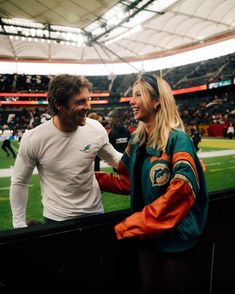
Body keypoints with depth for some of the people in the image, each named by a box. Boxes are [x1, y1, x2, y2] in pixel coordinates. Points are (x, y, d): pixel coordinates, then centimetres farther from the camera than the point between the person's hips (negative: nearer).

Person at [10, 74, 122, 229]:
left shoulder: (96, 129, -13)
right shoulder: (32, 139, -19)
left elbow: (113, 158, 5)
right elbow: (19, 183, -6)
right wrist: (20, 225, -3)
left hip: (94, 212, 2)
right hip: (56, 219, -2)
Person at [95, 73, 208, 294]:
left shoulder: (177, 140, -19)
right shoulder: (136, 140, 2)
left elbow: (181, 193, -26)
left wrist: (129, 226, -23)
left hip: (173, 236, -5)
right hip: (144, 234, 6)